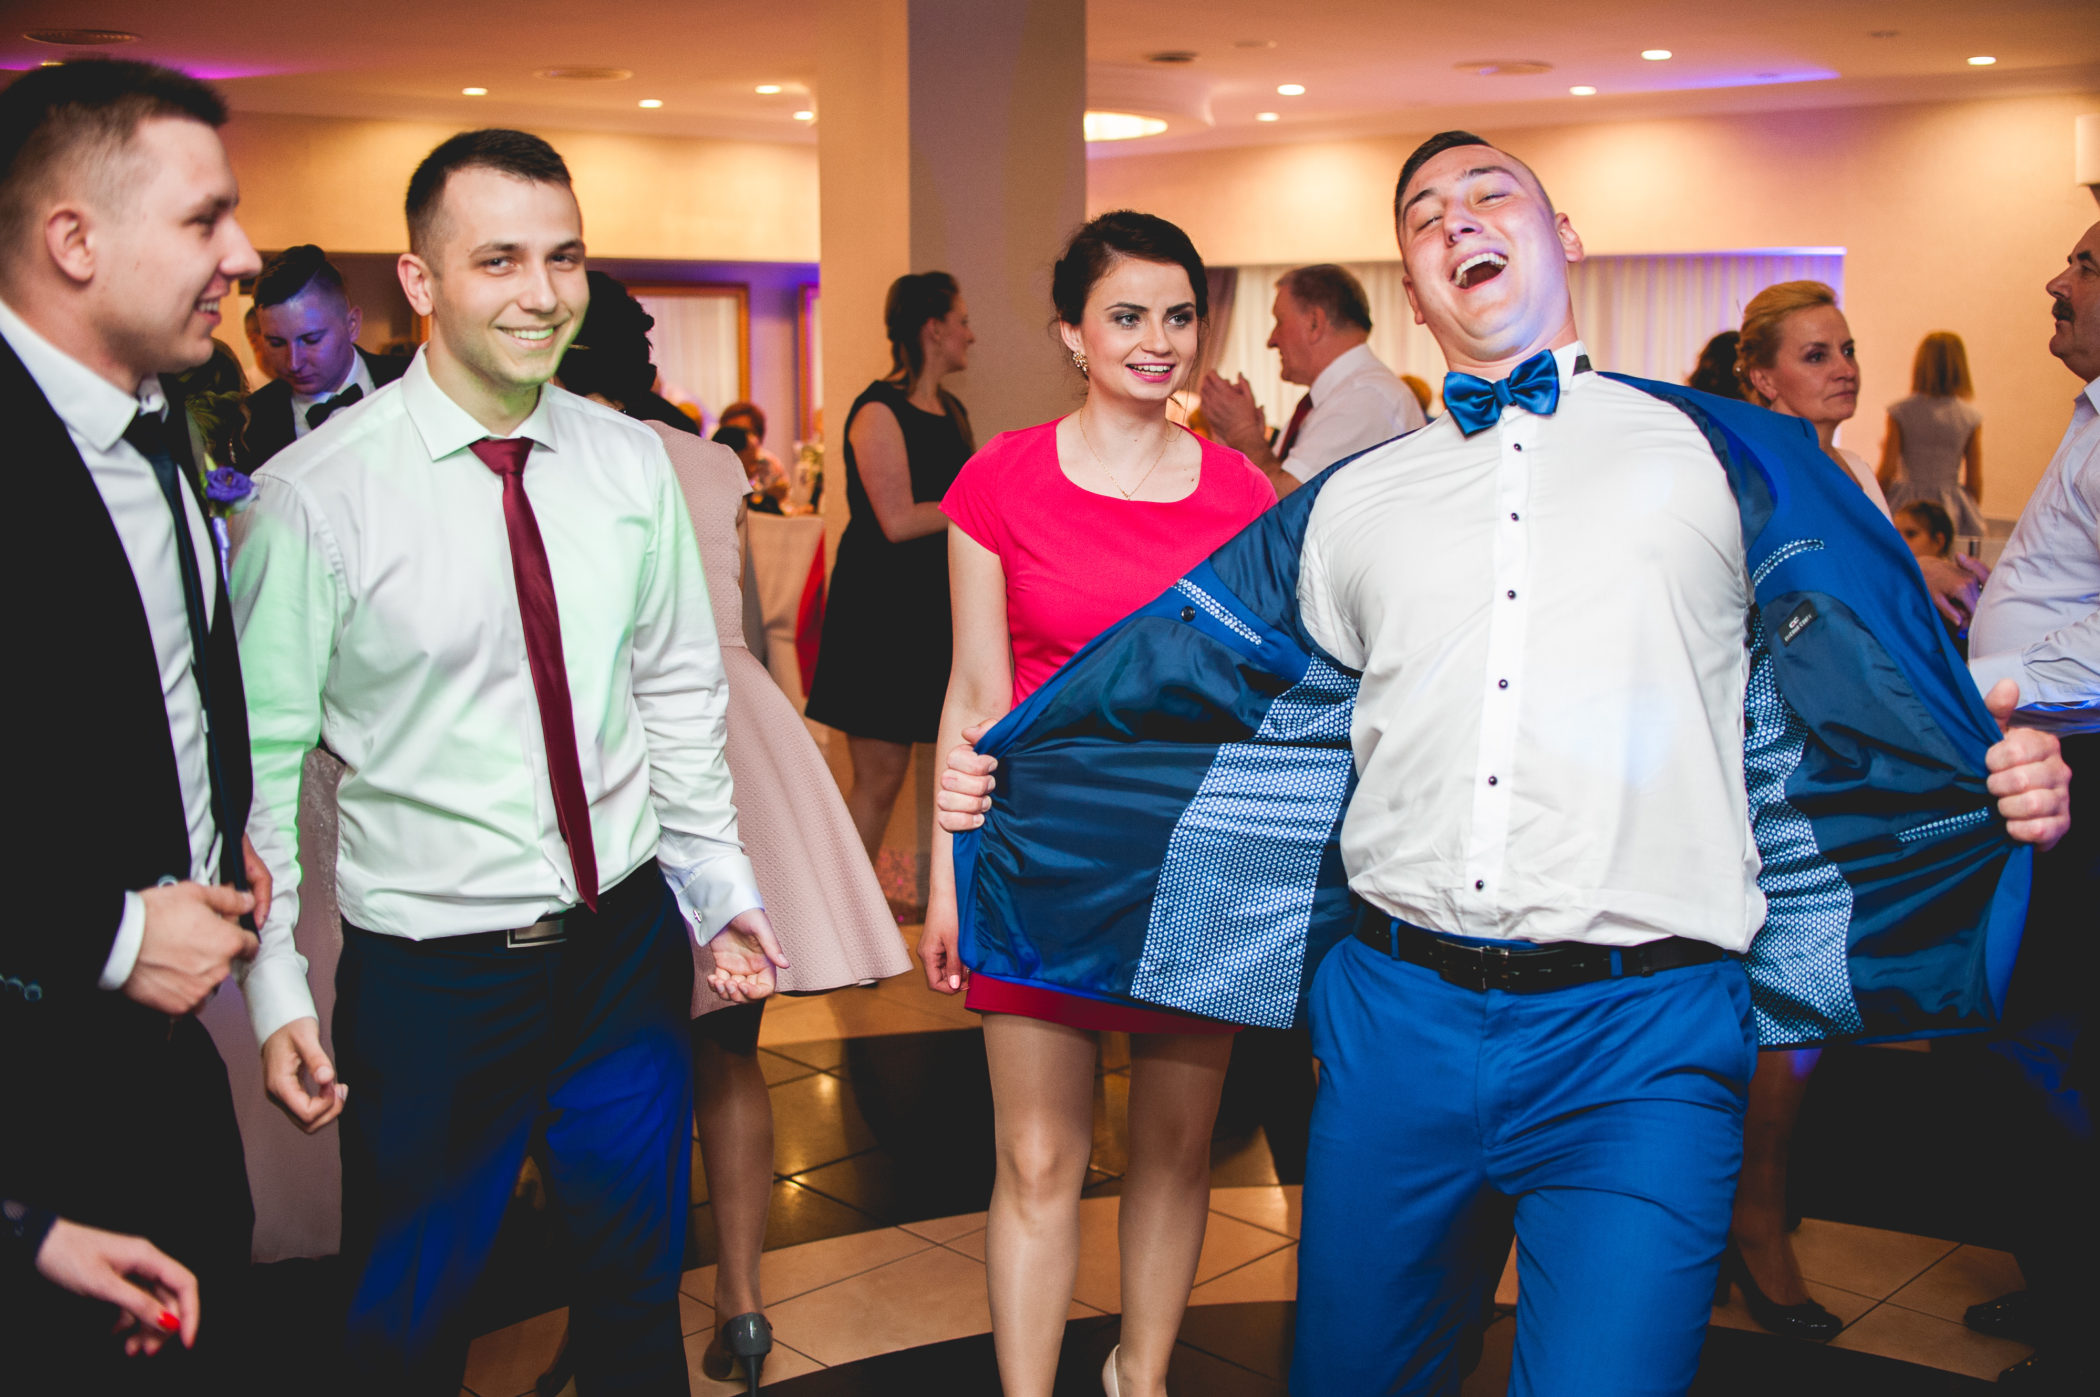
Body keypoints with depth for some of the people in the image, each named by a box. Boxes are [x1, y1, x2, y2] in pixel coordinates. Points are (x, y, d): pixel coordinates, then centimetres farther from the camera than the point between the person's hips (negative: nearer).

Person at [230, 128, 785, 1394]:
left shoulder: (630, 462, -1)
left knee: (640, 1286, 21)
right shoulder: (313, 497, -14)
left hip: (629, 945, 4)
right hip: (429, 971, -3)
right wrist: (275, 991, -10)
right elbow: (261, 761, -9)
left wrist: (724, 891, 9)